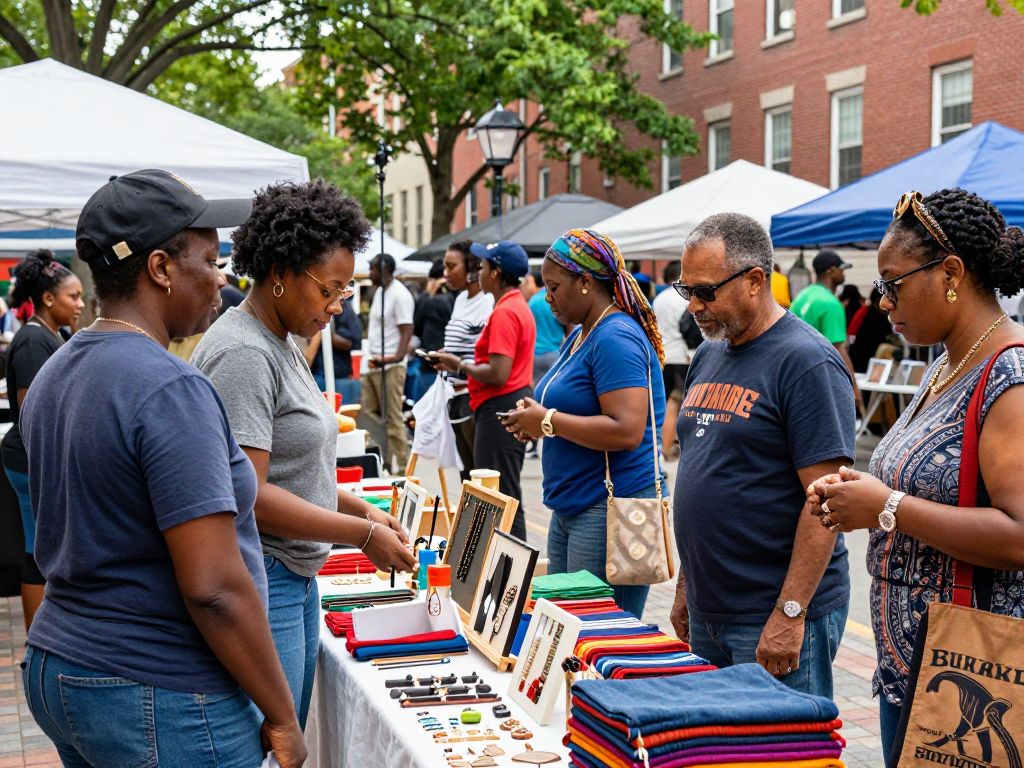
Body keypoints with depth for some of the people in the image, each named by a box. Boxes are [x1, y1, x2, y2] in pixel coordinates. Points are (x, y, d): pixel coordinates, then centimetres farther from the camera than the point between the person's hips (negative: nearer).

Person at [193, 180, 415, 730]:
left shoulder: (281, 347, 14)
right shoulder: (243, 354, -17)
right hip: (261, 583, -10)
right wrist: (363, 535, -16)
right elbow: (247, 494, -22)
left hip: (297, 578, 10)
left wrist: (361, 509, 8)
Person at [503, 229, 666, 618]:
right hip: (571, 507, 10)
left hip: (611, 510, -10)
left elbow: (626, 431, -25)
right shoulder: (579, 335, 15)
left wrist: (547, 421, -17)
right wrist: (534, 419, 6)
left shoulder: (616, 338, -16)